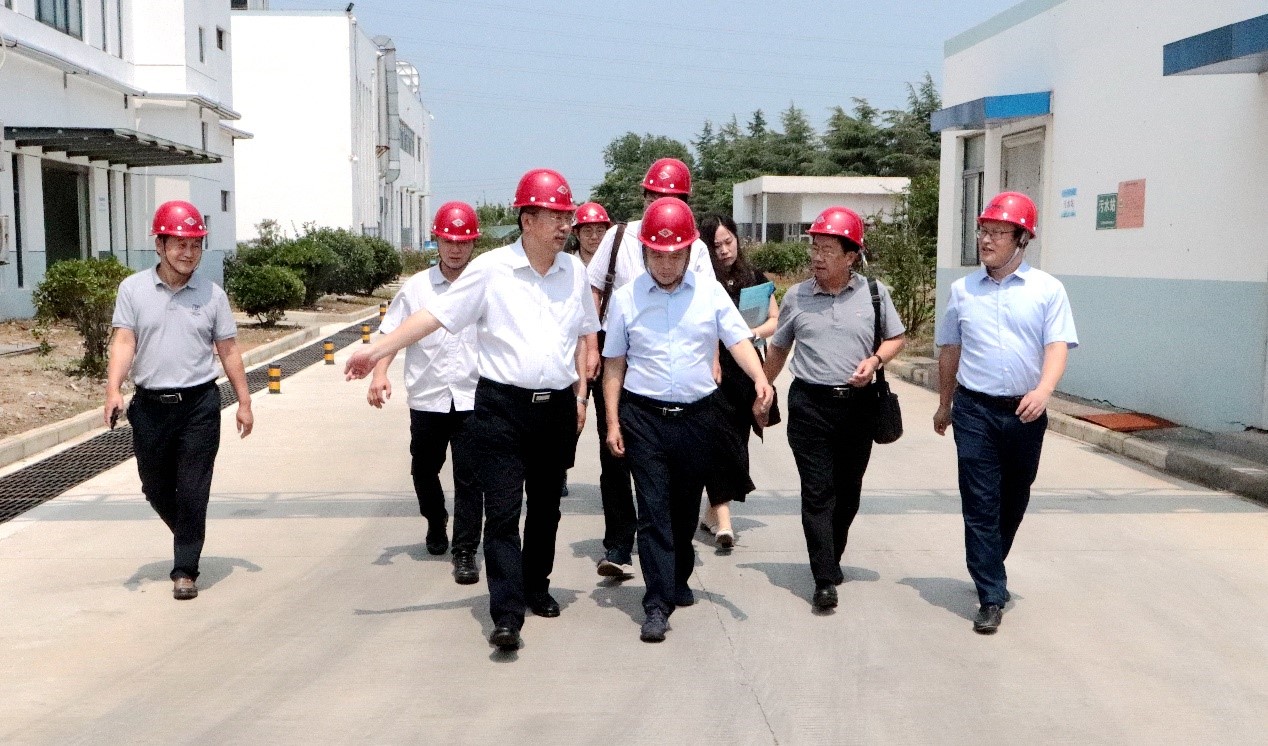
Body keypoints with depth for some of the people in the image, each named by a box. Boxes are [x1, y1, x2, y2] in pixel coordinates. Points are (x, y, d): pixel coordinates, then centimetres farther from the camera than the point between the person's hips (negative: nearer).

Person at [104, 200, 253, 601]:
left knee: (192, 491, -2)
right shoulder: (133, 289, 1)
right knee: (156, 488, 14)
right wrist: (113, 390, -20)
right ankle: (189, 538, 40)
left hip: (199, 404, -1)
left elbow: (228, 350, 6)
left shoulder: (212, 294, 3)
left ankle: (185, 570, 9)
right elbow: (124, 342, -6)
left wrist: (244, 402, 4)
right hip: (150, 405, 1)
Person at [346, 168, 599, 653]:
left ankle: (537, 588, 32)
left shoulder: (574, 271, 6)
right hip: (502, 406, -4)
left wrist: (581, 394, 11)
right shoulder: (490, 269, -6)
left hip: (557, 407, 4)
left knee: (546, 506, 15)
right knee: (502, 512, -6)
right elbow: (436, 315, -8)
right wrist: (377, 350, -14)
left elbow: (587, 334, 16)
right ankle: (507, 614, -4)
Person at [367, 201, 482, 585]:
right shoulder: (416, 287, 3)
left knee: (469, 477, -2)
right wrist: (379, 373, -10)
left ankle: (465, 551, 6)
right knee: (424, 470, 17)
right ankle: (436, 524, 43)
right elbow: (391, 333, 5)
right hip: (427, 399, 2)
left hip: (473, 399, -2)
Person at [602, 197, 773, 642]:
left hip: (697, 416, 2)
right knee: (653, 510, -5)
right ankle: (657, 604, -4)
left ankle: (678, 580, 37)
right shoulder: (627, 298, 0)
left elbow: (738, 339, -4)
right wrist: (612, 422, -1)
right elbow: (614, 363, 4)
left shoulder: (710, 292, 3)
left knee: (686, 506, 15)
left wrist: (759, 378, -23)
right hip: (644, 417, -2)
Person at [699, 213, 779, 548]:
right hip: (713, 368, -4)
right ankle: (722, 517, -14)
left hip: (746, 369, 4)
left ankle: (713, 511, 19)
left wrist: (755, 332, -8)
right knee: (720, 437, -11)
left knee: (737, 438, 8)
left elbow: (775, 320, 11)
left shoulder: (755, 278, 9)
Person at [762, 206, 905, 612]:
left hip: (858, 404, 1)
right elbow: (778, 349, 15)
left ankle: (831, 559, 31)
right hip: (810, 404, -1)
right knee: (817, 493, -7)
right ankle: (825, 580, -7)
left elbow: (896, 338, 11)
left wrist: (875, 360, -9)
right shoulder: (796, 297, 3)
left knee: (848, 492, 12)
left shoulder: (874, 293, 2)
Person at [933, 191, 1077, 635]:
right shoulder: (963, 290, 5)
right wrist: (944, 405, 20)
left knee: (1014, 500, 14)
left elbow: (1057, 345, -8)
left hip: (1025, 412, 0)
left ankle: (989, 568, 38)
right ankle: (991, 597, 1)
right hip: (974, 410, 0)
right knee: (980, 502, -4)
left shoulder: (1047, 289, -1)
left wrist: (1043, 391, -26)